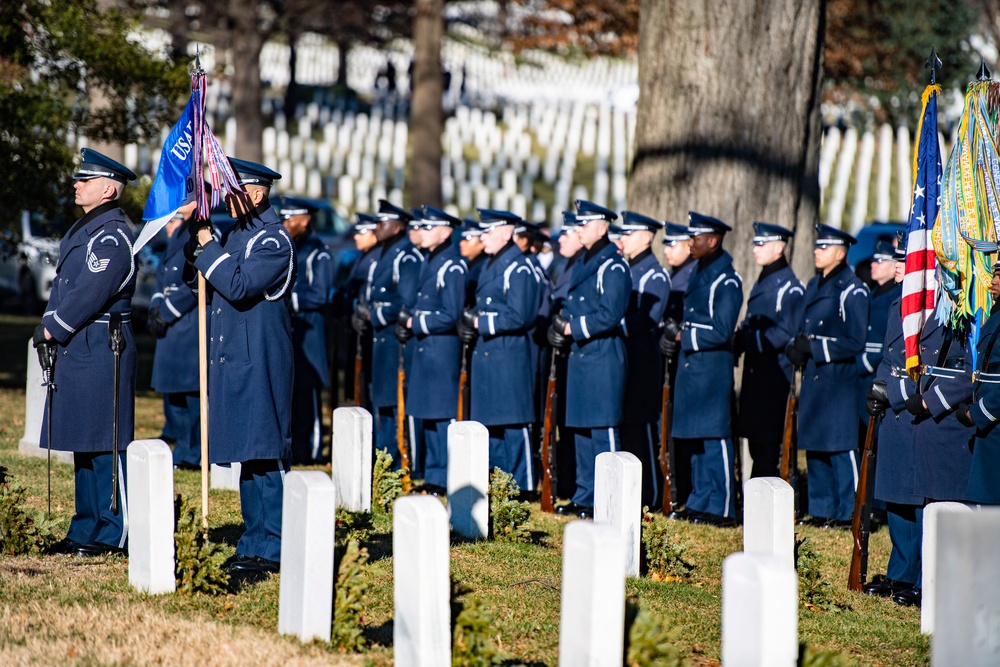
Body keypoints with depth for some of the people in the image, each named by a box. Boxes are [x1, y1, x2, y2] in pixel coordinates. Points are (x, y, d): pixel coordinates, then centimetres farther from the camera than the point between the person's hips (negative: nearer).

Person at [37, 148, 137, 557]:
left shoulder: (112, 235, -15)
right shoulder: (84, 230, 17)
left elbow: (91, 293, -21)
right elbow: (64, 285, 19)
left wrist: (52, 328, -13)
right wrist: (48, 328, 5)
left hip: (101, 350, -10)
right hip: (76, 350, 10)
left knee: (105, 444, -6)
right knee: (82, 444, 12)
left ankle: (114, 534, -2)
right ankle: (86, 528, 18)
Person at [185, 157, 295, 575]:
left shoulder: (273, 241, -12)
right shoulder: (235, 234, 16)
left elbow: (238, 286, -23)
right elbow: (203, 283, 17)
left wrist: (209, 248, -14)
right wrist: (196, 244, 2)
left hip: (259, 364, -9)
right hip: (233, 362, 9)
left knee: (264, 458, -7)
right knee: (247, 458, 12)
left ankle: (270, 551, -5)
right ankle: (254, 544, 18)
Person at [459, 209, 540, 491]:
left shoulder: (519, 269, -13)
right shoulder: (490, 266, 16)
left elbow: (519, 317, -19)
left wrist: (480, 322, -17)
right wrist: (467, 322, 2)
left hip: (508, 358, -10)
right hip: (485, 355, 10)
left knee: (513, 426, -5)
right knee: (491, 425, 13)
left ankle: (522, 487, 0)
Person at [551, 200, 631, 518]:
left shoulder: (613, 267, -11)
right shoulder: (581, 266, 16)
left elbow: (609, 315, -19)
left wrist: (573, 327, -14)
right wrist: (560, 325, 0)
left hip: (603, 357, -9)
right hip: (579, 356, 9)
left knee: (604, 429, -7)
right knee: (580, 429, 12)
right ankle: (585, 497, 18)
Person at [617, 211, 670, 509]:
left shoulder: (655, 275, -10)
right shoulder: (626, 270, 17)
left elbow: (647, 318, -19)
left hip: (642, 360, -9)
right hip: (622, 359, 9)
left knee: (641, 429, -6)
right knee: (625, 428, 10)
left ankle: (649, 498, -3)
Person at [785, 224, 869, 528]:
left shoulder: (851, 290, -10)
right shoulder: (814, 286, 15)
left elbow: (855, 342, -15)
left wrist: (814, 346, -19)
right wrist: (796, 347, 0)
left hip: (840, 380, -8)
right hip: (813, 378, 8)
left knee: (841, 449, -5)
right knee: (814, 447, 11)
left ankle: (848, 513, 0)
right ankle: (821, 510, 18)